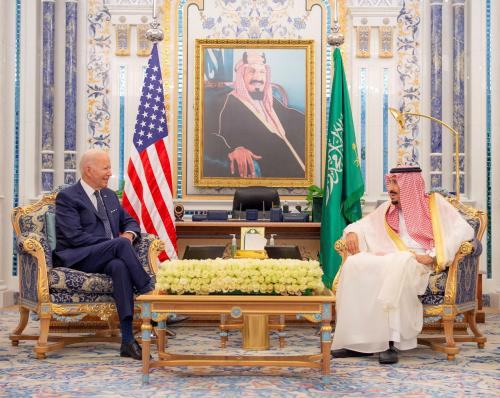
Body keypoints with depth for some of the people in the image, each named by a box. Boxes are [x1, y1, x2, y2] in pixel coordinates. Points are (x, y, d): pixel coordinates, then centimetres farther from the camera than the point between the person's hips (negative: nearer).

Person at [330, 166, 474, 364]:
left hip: (420, 264, -4)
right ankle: (354, 340, -27)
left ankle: (392, 341, -38)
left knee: (398, 264, -40)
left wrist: (431, 256, -14)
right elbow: (363, 224, 33)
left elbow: (464, 230, -3)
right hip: (389, 258, 5)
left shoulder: (434, 203, 9)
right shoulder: (387, 209, 23)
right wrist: (351, 232, 6)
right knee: (354, 264, -26)